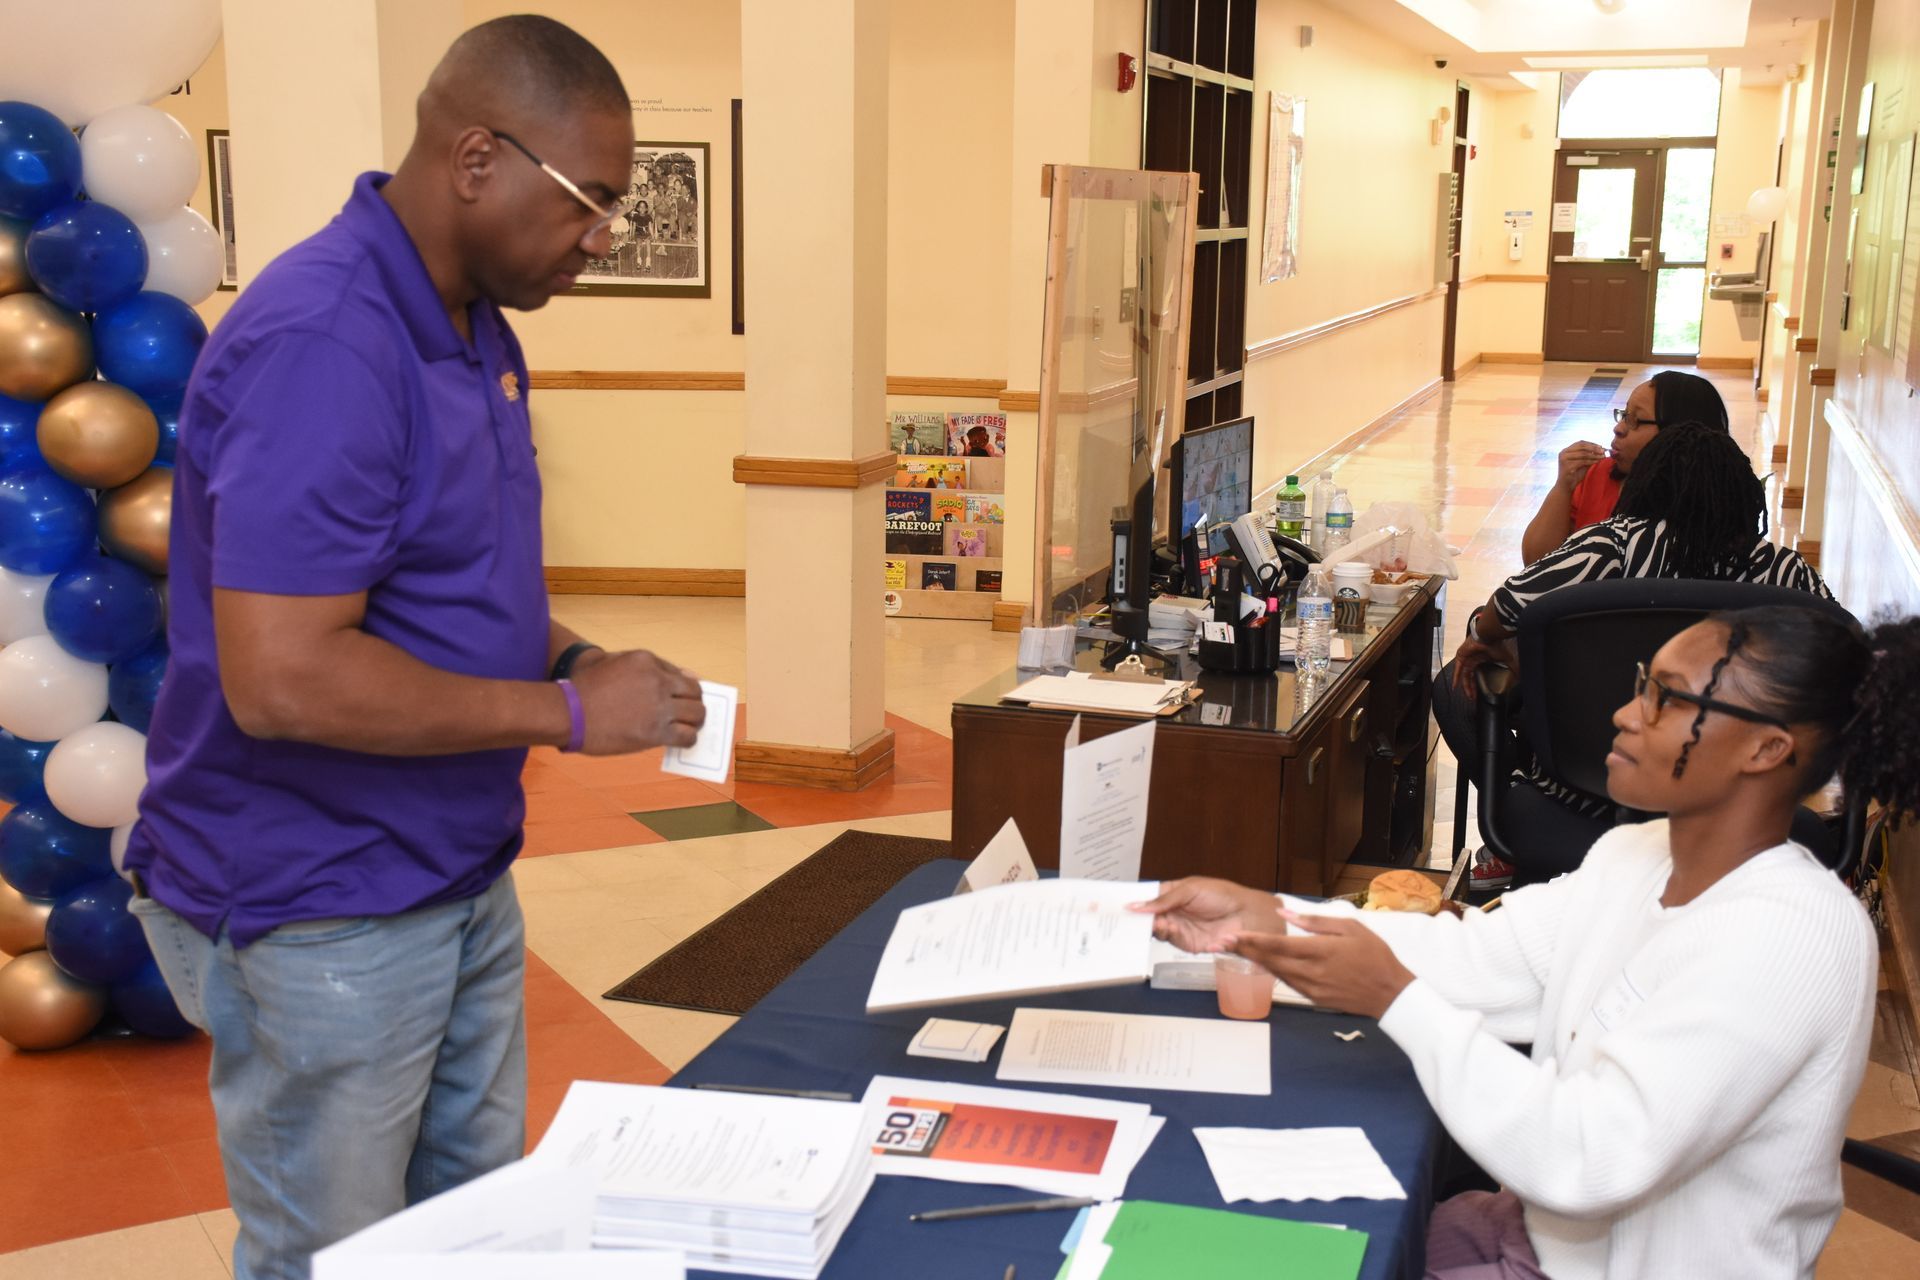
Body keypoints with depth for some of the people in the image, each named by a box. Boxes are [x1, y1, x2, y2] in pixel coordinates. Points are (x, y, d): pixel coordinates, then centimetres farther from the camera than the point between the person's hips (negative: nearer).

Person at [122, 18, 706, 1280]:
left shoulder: (476, 328, 4)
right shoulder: (322, 346, -25)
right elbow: (278, 678, -31)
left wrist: (577, 658, -1)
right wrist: (571, 715, -22)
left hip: (461, 880, 9)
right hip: (320, 920, -9)